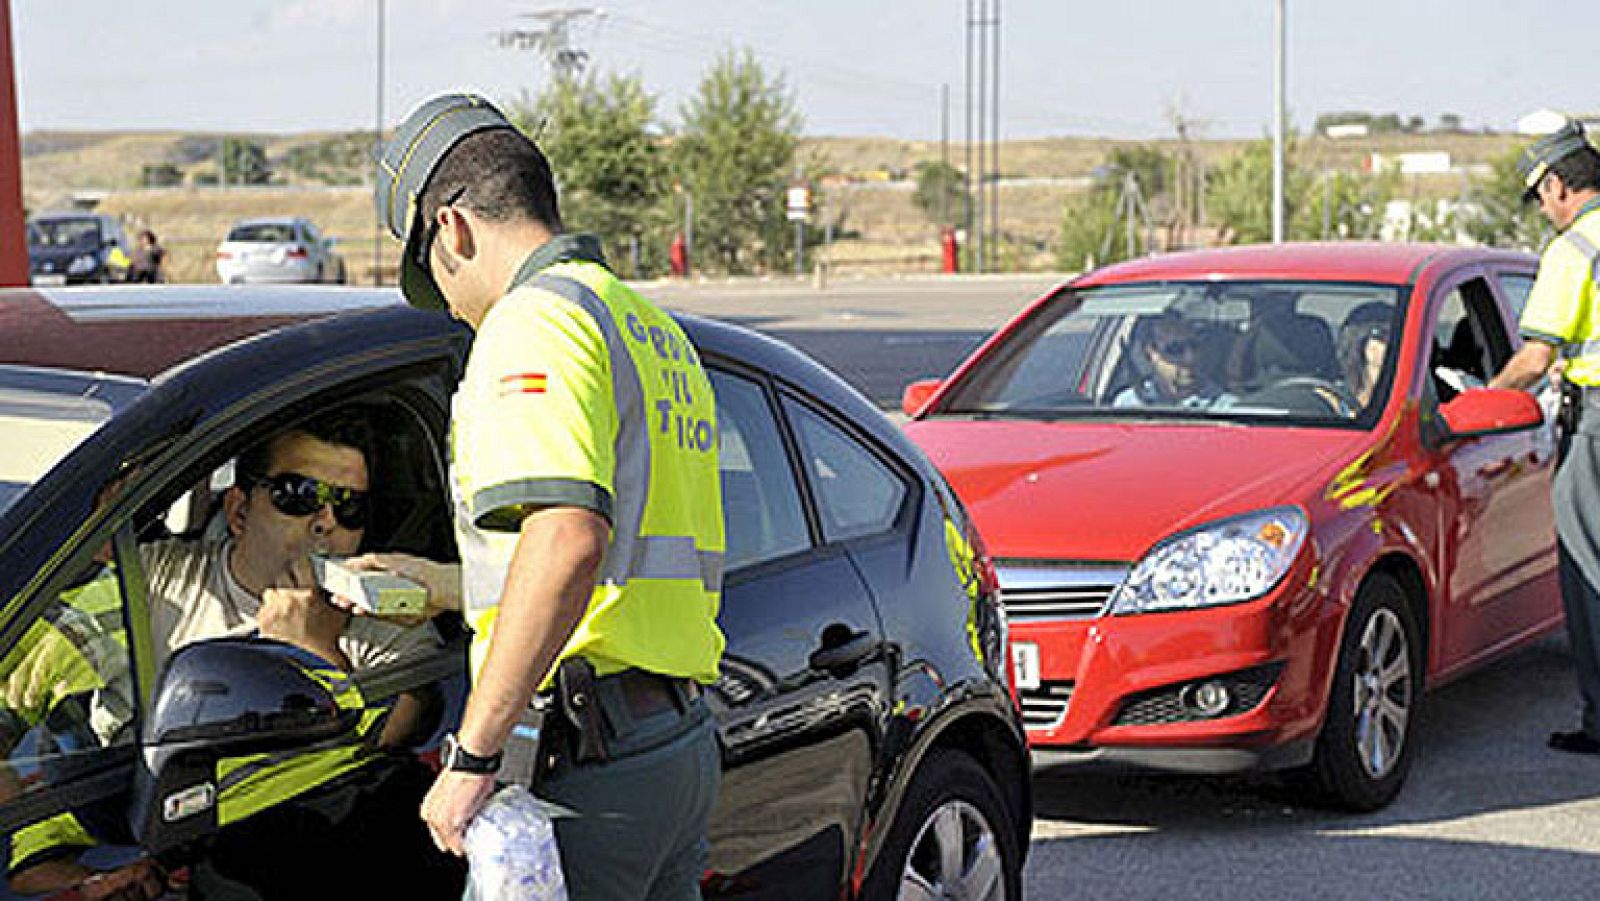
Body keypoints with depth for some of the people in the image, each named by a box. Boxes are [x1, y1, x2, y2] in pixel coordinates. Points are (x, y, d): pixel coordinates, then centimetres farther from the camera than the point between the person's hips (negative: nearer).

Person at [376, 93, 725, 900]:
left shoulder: (534, 324, -10)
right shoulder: (654, 330, 21)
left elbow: (568, 541, -26)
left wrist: (473, 757, -26)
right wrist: (438, 591, 34)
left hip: (587, 767, -10)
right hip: (687, 742, 10)